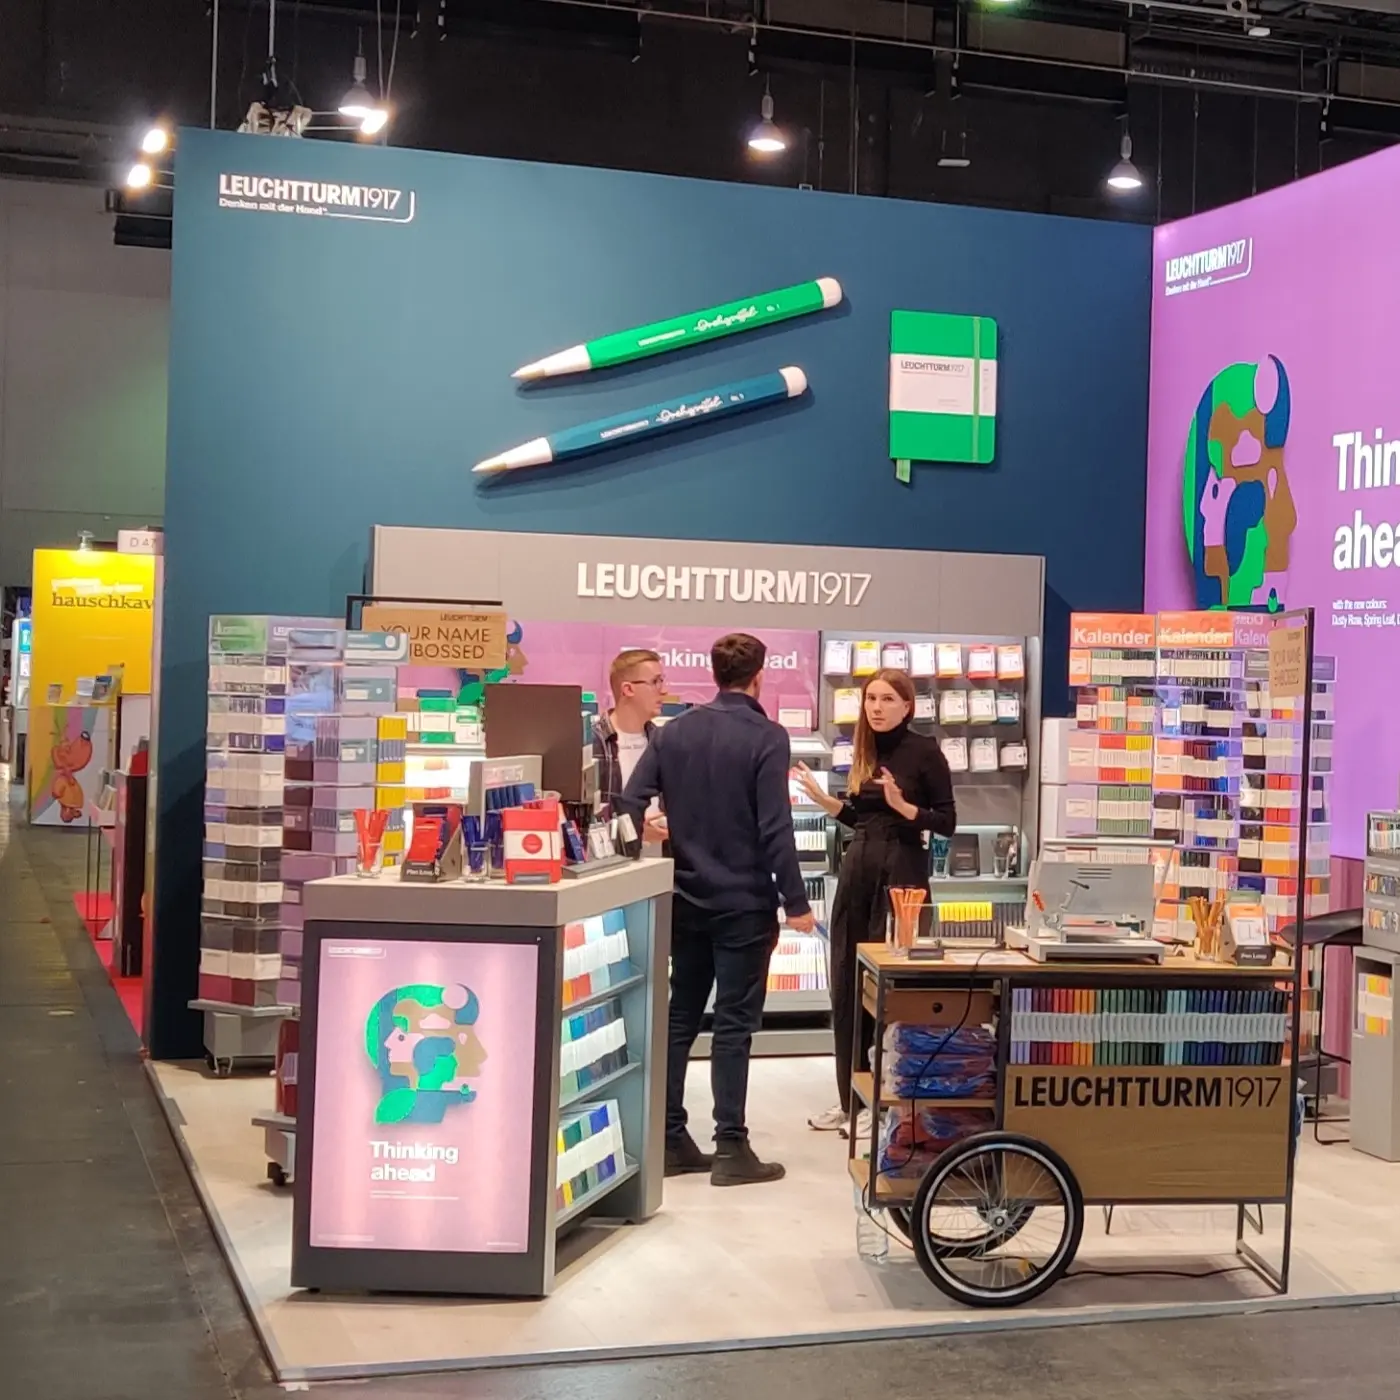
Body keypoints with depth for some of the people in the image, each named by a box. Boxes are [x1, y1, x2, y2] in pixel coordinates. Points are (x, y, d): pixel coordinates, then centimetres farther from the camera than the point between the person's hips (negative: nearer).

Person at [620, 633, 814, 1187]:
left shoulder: (674, 731, 5)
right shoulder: (766, 737, -11)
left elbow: (631, 801, 0)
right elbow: (774, 828, -16)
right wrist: (796, 903, -11)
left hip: (685, 899, 5)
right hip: (743, 903, -5)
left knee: (679, 1019, 12)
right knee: (734, 1025, -1)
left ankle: (670, 1141, 15)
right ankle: (730, 1149, 1)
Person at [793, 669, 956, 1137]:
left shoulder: (925, 751, -8)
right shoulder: (865, 752, 11)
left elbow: (948, 823, -10)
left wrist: (902, 805, -23)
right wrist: (822, 798, 5)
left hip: (902, 869, -7)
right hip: (857, 865, 7)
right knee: (846, 983, 8)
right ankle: (851, 1099, 18)